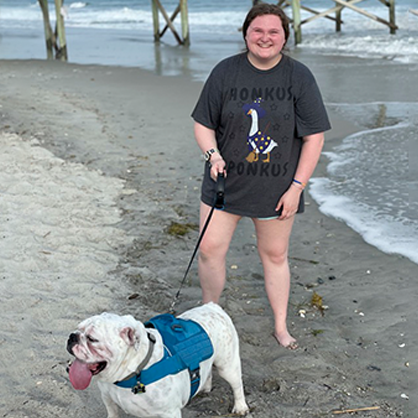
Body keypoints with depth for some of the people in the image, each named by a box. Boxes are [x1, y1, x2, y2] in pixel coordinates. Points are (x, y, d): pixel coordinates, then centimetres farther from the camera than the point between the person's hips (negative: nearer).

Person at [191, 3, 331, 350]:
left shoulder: (299, 76, -5)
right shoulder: (225, 72, -2)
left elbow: (314, 137, -5)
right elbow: (203, 124, 5)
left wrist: (296, 187, -9)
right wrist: (213, 154, -16)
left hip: (277, 187, -1)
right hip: (226, 182, 1)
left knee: (275, 255, 11)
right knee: (209, 250, 1)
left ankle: (281, 327, 28)